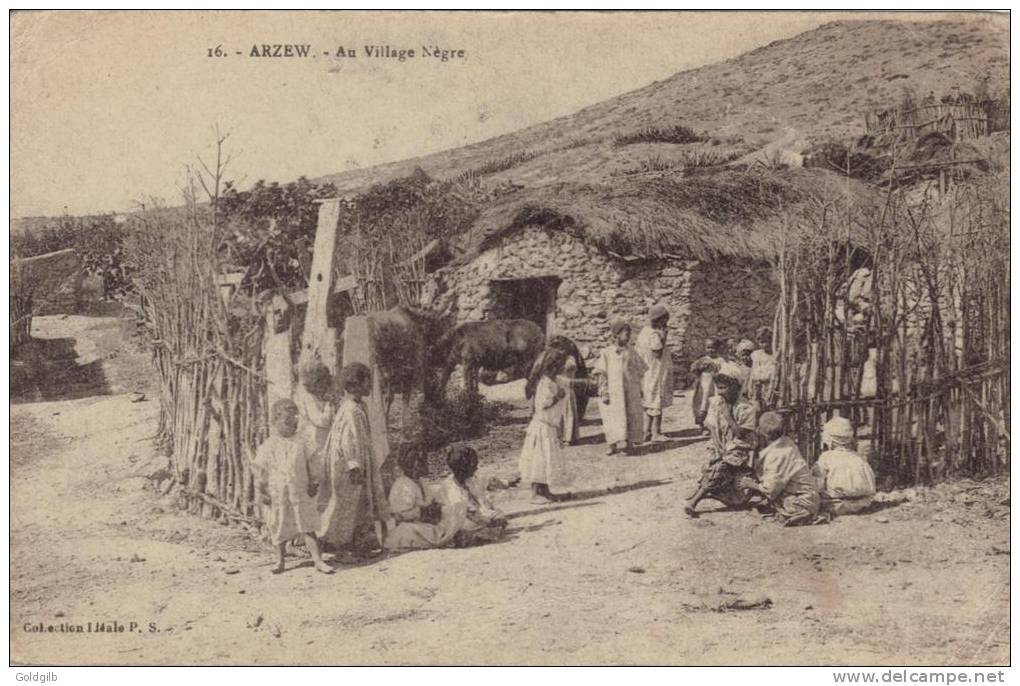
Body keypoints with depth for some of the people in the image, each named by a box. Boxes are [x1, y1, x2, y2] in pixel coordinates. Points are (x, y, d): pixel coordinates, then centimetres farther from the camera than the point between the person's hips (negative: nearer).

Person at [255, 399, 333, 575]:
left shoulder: (299, 444, 5)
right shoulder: (268, 446, -3)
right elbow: (262, 470, -2)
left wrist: (308, 488, 12)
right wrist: (262, 492, -7)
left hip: (299, 493, 2)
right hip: (277, 494, -2)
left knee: (308, 527, -1)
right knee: (279, 529, 9)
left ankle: (318, 560, -1)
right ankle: (280, 561, 24)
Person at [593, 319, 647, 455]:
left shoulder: (631, 352, 6)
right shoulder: (607, 353, -1)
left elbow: (639, 372, 12)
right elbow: (602, 374, -2)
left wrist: (639, 390, 10)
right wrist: (604, 393, -9)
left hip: (630, 391, 2)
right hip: (613, 392, -2)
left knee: (631, 417, 2)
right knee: (612, 417, -2)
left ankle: (628, 443, 13)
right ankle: (612, 446, 5)